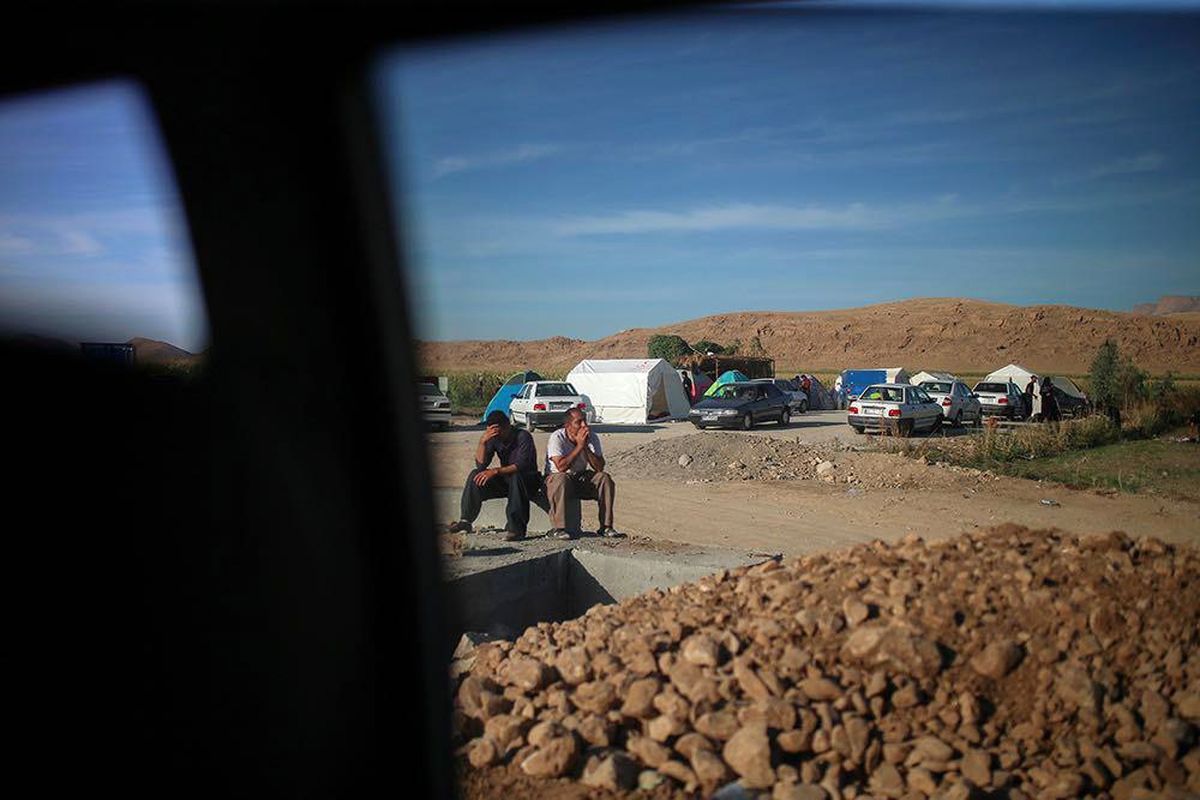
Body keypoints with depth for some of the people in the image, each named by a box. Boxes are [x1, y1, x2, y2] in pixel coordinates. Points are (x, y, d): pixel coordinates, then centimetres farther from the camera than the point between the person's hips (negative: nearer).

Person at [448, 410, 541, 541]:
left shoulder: (523, 437, -19)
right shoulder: (494, 438, -3)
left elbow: (521, 465, -31)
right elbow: (480, 465, -9)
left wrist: (496, 471, -41)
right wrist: (482, 442, -24)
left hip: (528, 481, -5)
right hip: (505, 481, 6)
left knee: (516, 476, -39)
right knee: (476, 475, -15)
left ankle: (516, 528, -37)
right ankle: (466, 521, -13)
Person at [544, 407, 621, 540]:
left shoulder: (592, 438, -6)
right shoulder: (557, 437, -19)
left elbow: (599, 467, -14)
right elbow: (561, 466, -31)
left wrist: (586, 447, -24)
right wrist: (579, 445, -28)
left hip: (581, 477, 5)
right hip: (556, 476, -5)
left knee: (604, 478, -18)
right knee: (561, 479, -37)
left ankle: (606, 526, -14)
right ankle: (558, 528, -32)